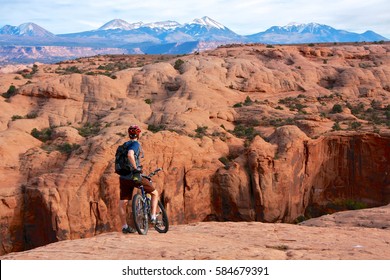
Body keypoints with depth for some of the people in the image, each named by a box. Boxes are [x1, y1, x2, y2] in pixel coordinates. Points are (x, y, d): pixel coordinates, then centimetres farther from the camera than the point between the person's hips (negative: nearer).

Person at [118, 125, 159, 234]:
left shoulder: (125, 145, 16)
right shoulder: (136, 143, -9)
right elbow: (130, 155, -29)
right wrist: (135, 168, -20)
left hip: (123, 177, 7)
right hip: (134, 176, -7)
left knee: (123, 202, 8)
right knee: (155, 193, 11)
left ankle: (124, 226, 10)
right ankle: (153, 217, 5)